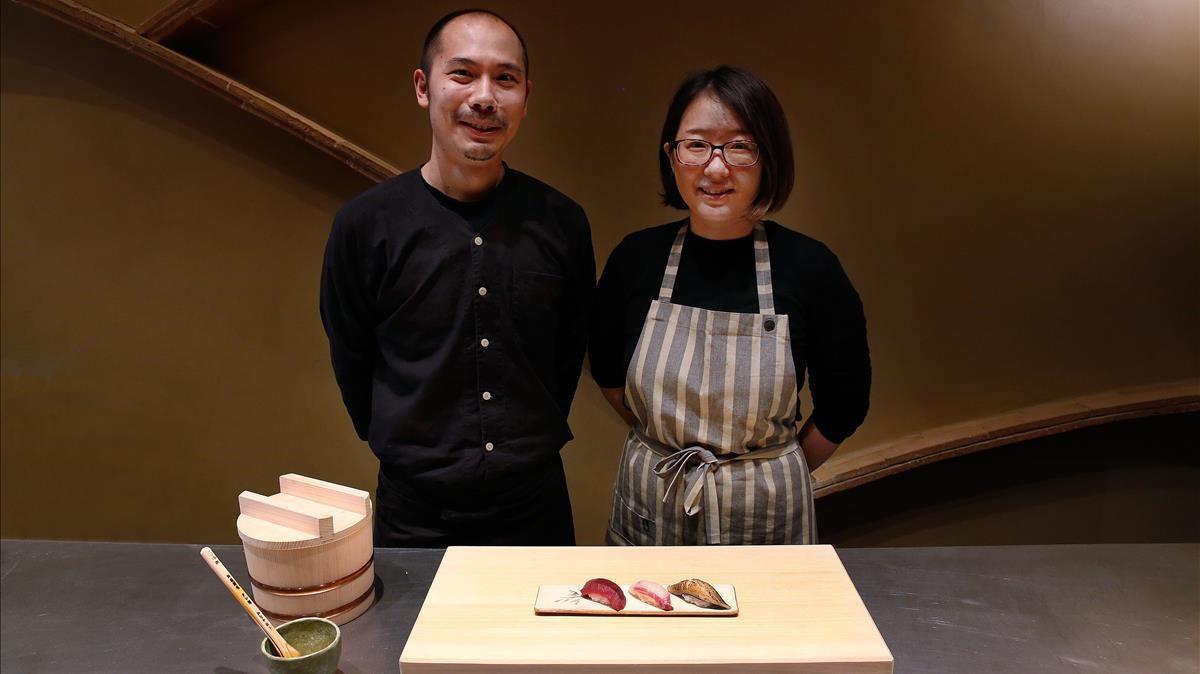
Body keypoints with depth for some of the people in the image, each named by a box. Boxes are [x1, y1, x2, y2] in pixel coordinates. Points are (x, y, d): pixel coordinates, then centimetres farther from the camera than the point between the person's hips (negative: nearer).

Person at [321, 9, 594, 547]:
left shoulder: (561, 221, -6)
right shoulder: (364, 224, -10)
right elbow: (352, 366, 1)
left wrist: (531, 443, 9)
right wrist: (416, 454, 7)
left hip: (537, 504, 2)